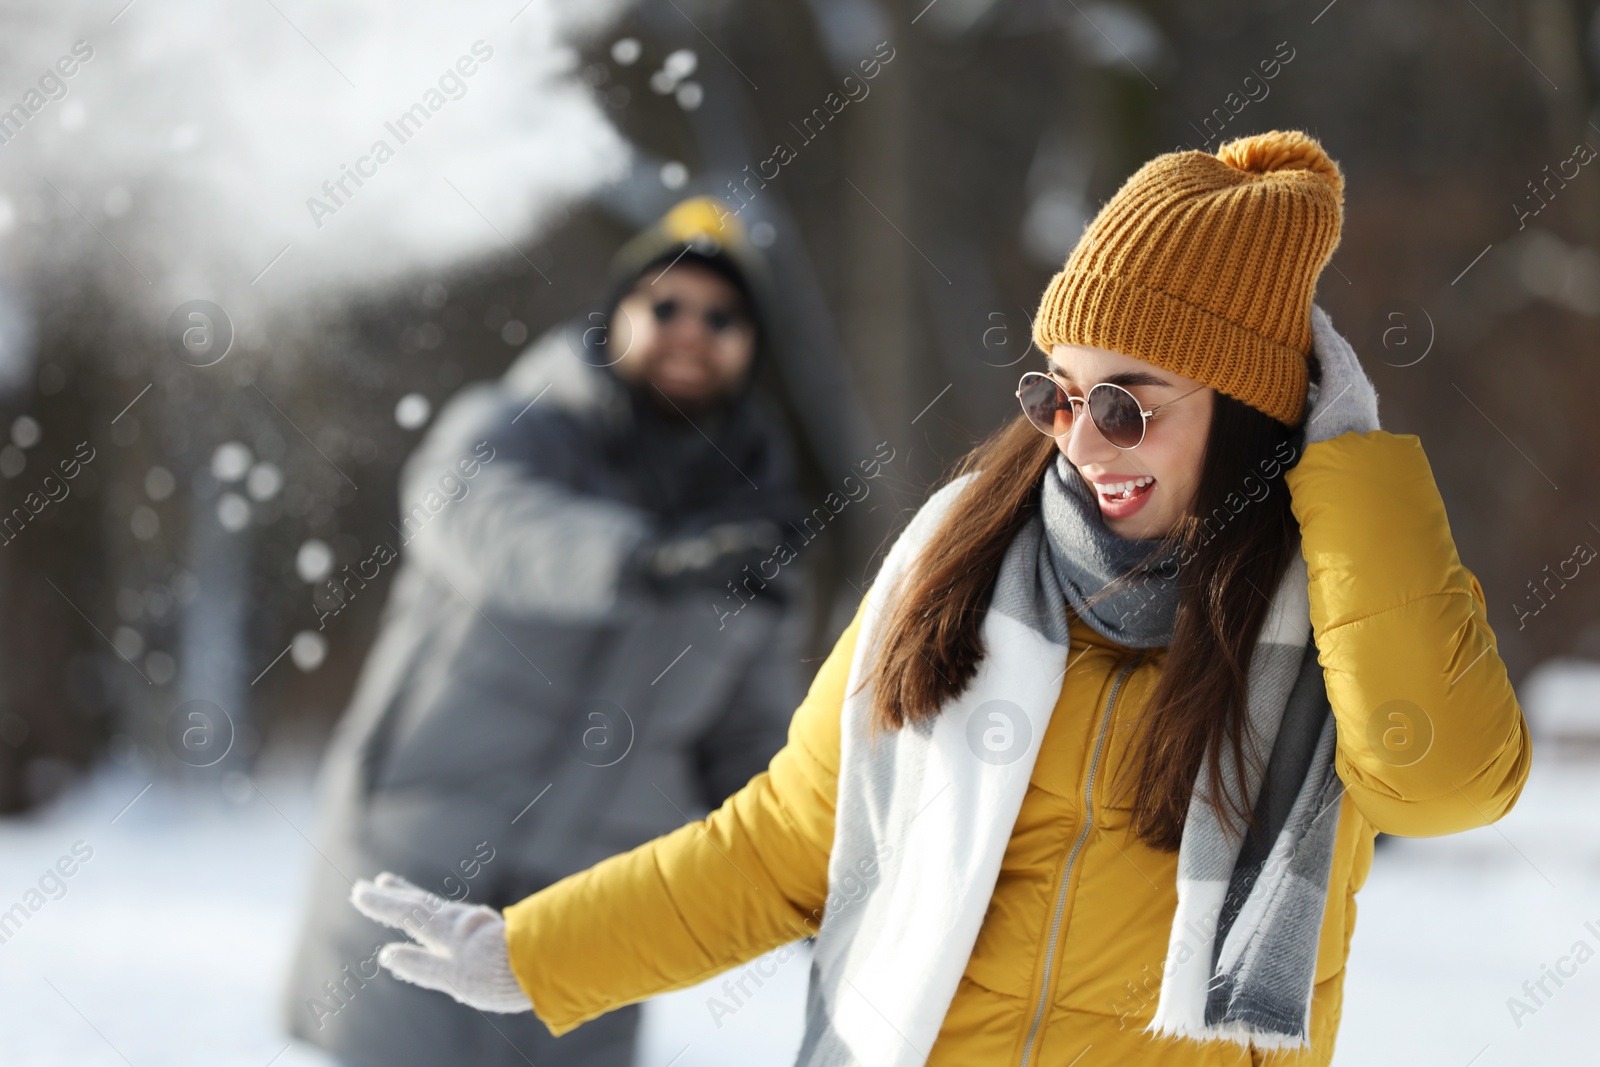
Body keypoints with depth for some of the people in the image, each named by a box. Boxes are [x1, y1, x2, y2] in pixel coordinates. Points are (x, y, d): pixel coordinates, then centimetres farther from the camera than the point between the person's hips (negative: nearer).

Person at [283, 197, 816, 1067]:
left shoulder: (753, 516, 7)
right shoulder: (511, 432, -6)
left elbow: (751, 740, 15)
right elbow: (478, 514, -32)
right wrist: (647, 559, -50)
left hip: (591, 915, 3)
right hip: (422, 865, -3)